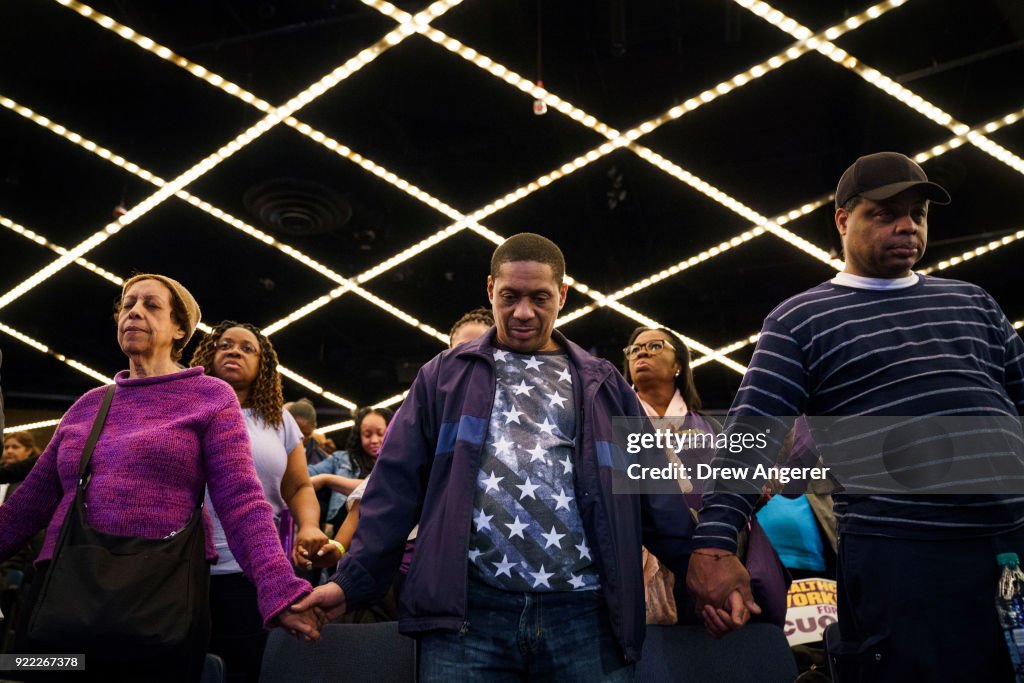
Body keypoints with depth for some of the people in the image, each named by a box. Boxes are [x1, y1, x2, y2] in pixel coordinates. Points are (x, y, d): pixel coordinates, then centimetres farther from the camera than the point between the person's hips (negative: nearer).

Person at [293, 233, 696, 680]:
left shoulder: (602, 385, 14)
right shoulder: (445, 375, 12)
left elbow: (653, 491, 10)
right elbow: (397, 485, 7)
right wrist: (353, 581, -2)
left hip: (583, 611, 1)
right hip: (468, 609, -1)